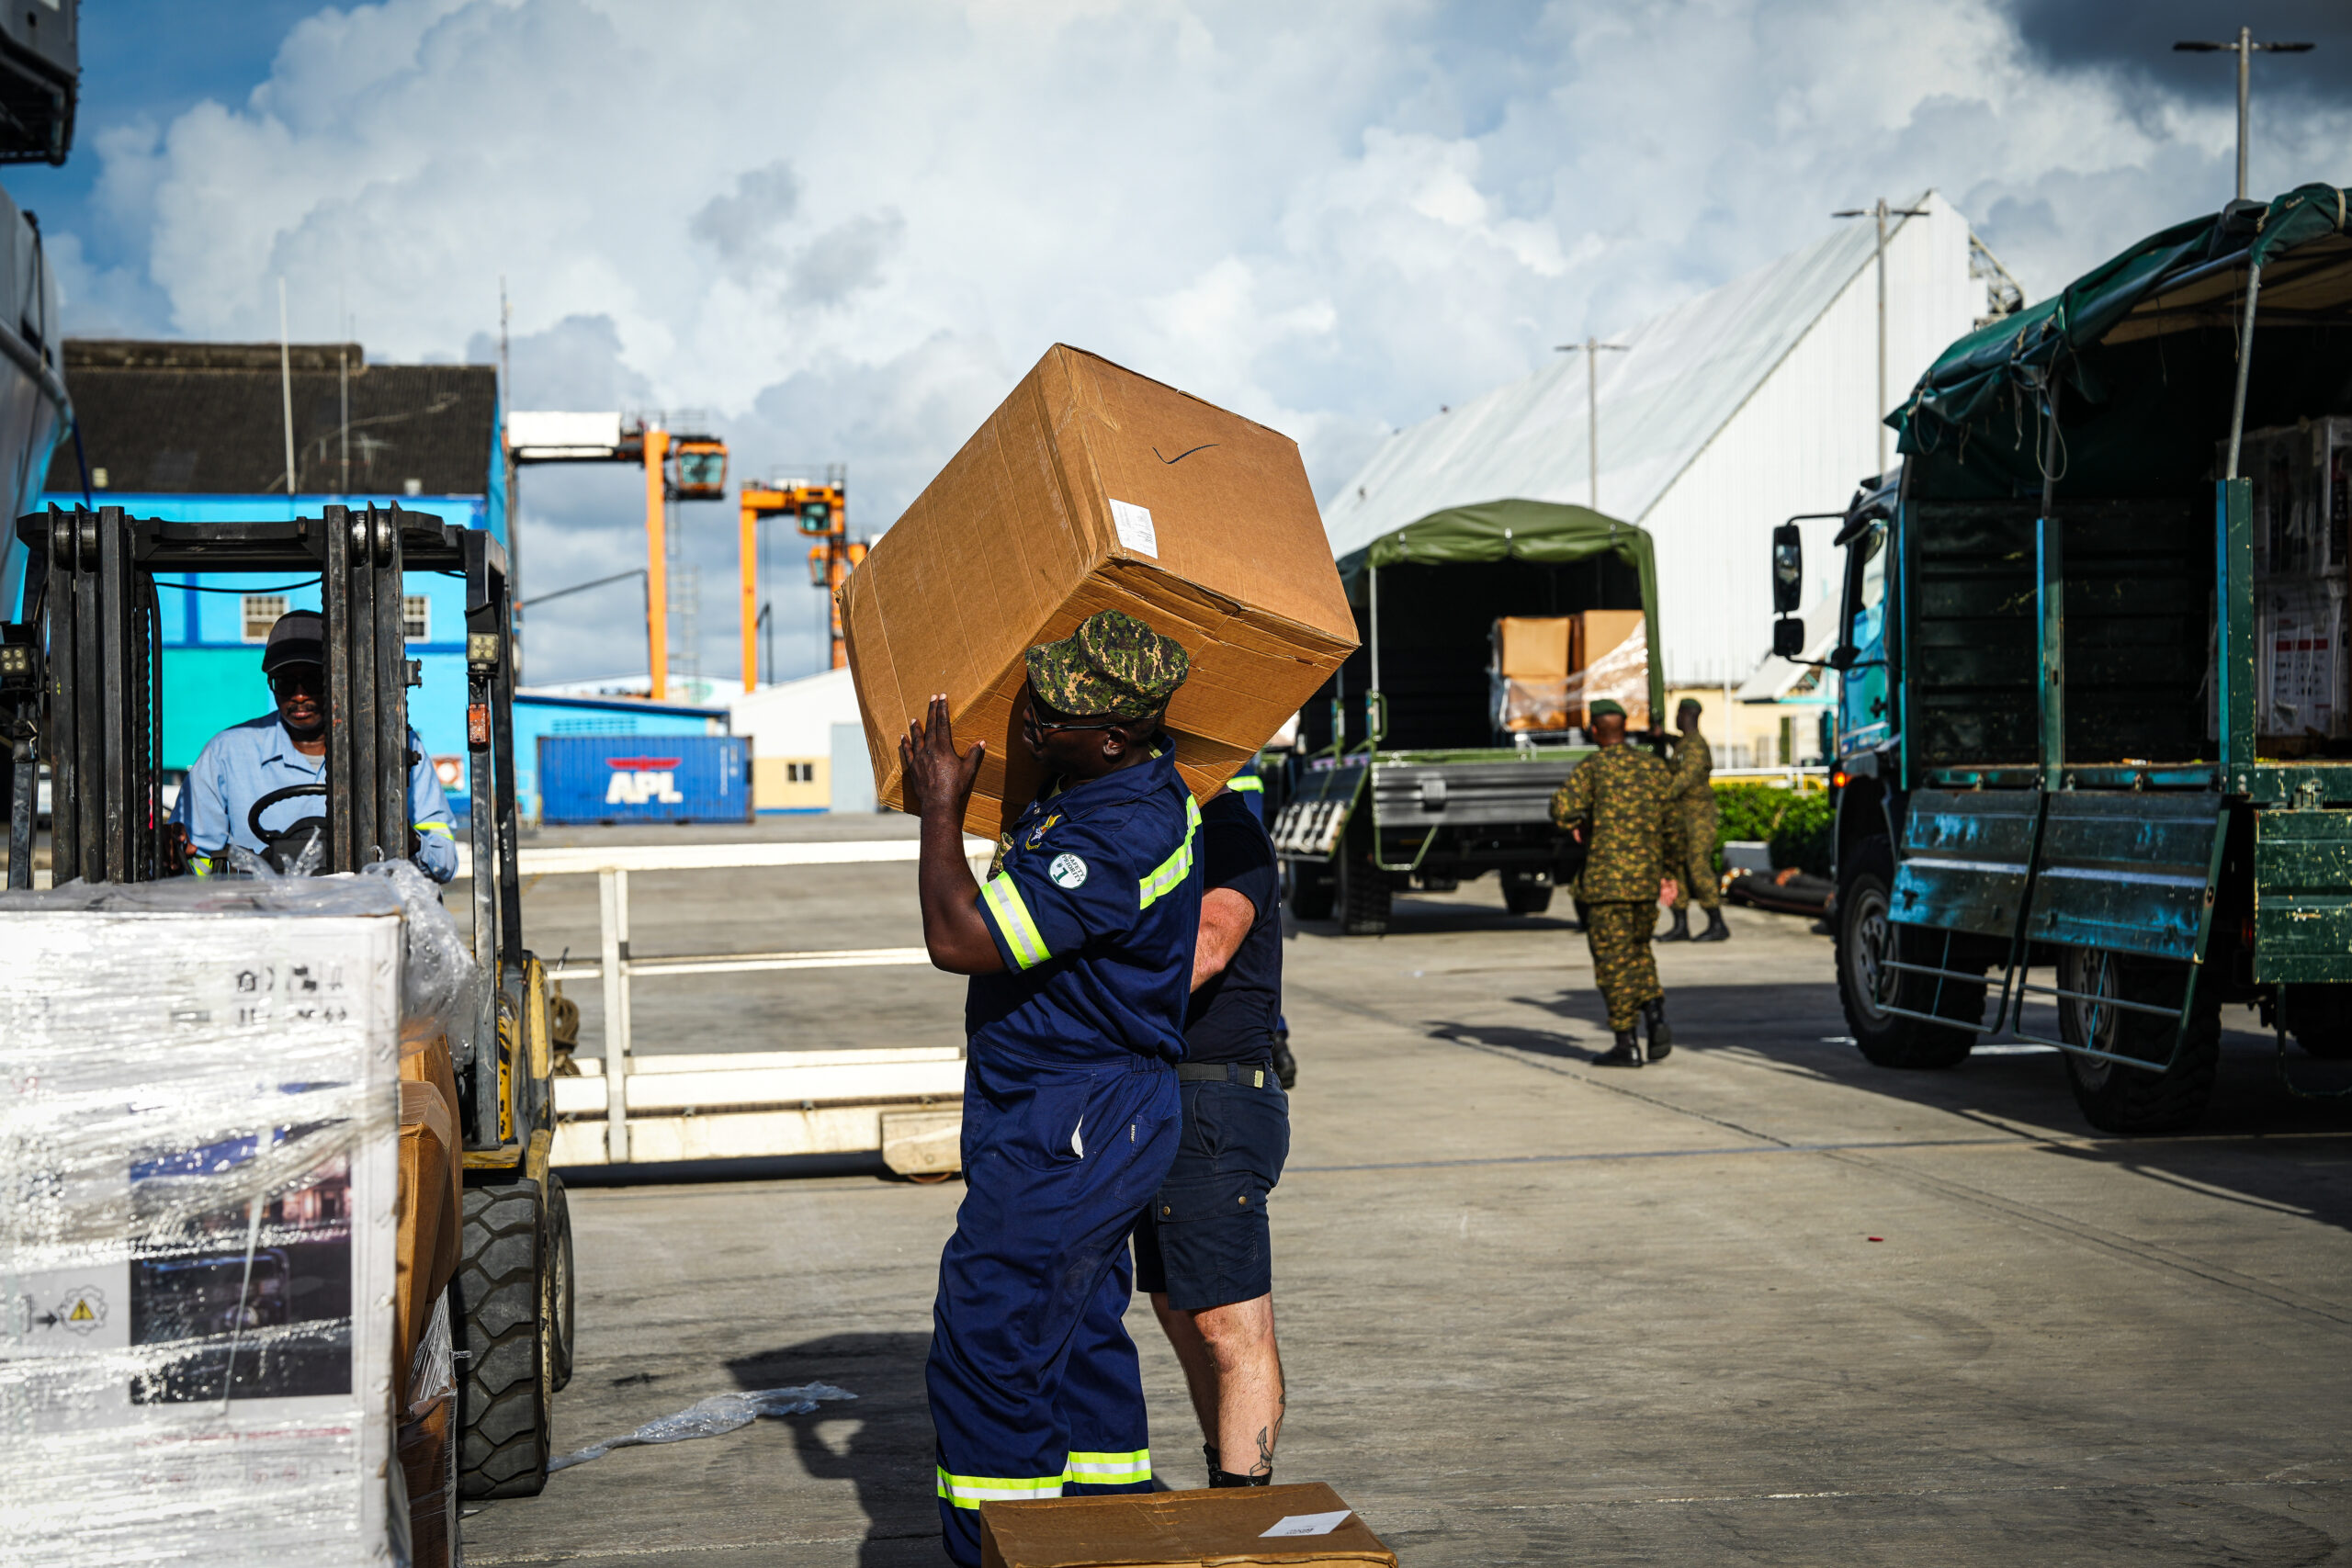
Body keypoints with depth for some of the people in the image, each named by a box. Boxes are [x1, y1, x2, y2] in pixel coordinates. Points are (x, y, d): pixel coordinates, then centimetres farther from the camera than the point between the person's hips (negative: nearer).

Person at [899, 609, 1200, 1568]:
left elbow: (960, 938, -27)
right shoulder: (1141, 780, 4)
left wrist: (940, 812, -14)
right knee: (1082, 1345, 17)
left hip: (1061, 1141, -11)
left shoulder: (1118, 841, -28)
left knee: (985, 1354, -4)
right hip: (1090, 1126, 11)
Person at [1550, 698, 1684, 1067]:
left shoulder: (1592, 768, -6)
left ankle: (1626, 1044, 0)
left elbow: (1562, 810, -20)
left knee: (1613, 959, 0)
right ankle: (1656, 1018, 1)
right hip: (1646, 879, 5)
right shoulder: (1655, 768, 9)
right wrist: (1668, 870, 26)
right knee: (1637, 950, 21)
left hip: (1606, 880, -5)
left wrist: (1578, 819, 3)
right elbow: (1673, 828, 14)